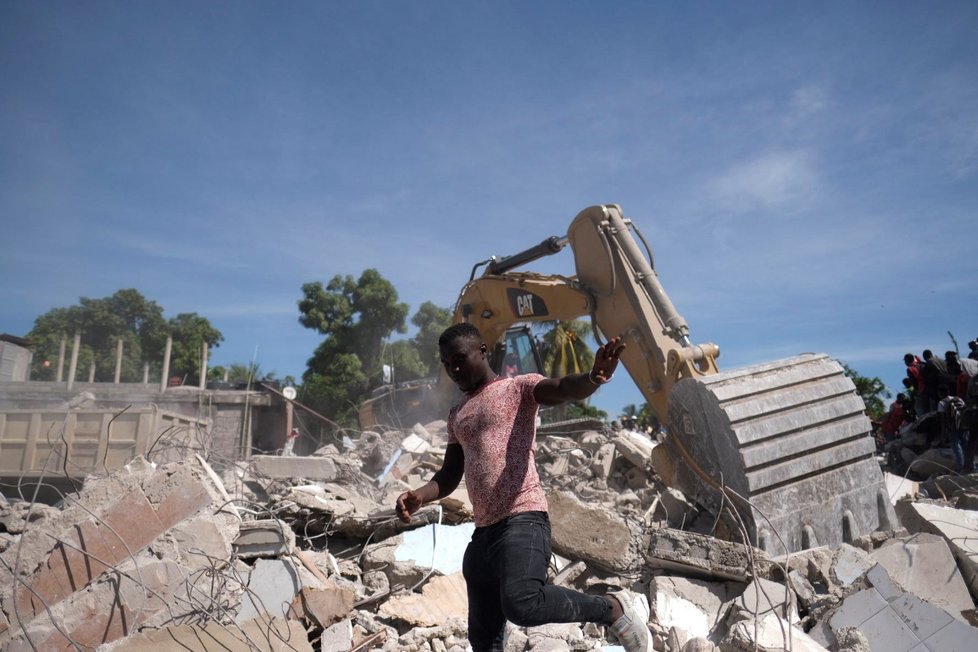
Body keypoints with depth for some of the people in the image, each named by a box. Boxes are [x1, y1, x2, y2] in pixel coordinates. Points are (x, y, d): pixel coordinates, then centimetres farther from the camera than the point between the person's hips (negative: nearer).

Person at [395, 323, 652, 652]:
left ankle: (615, 608, -8)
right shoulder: (457, 415, 22)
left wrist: (593, 377, -42)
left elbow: (564, 389, -18)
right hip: (483, 530, 8)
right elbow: (449, 476, 21)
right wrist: (420, 495, -1)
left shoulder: (519, 387, 2)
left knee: (522, 604, -31)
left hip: (523, 519, -7)